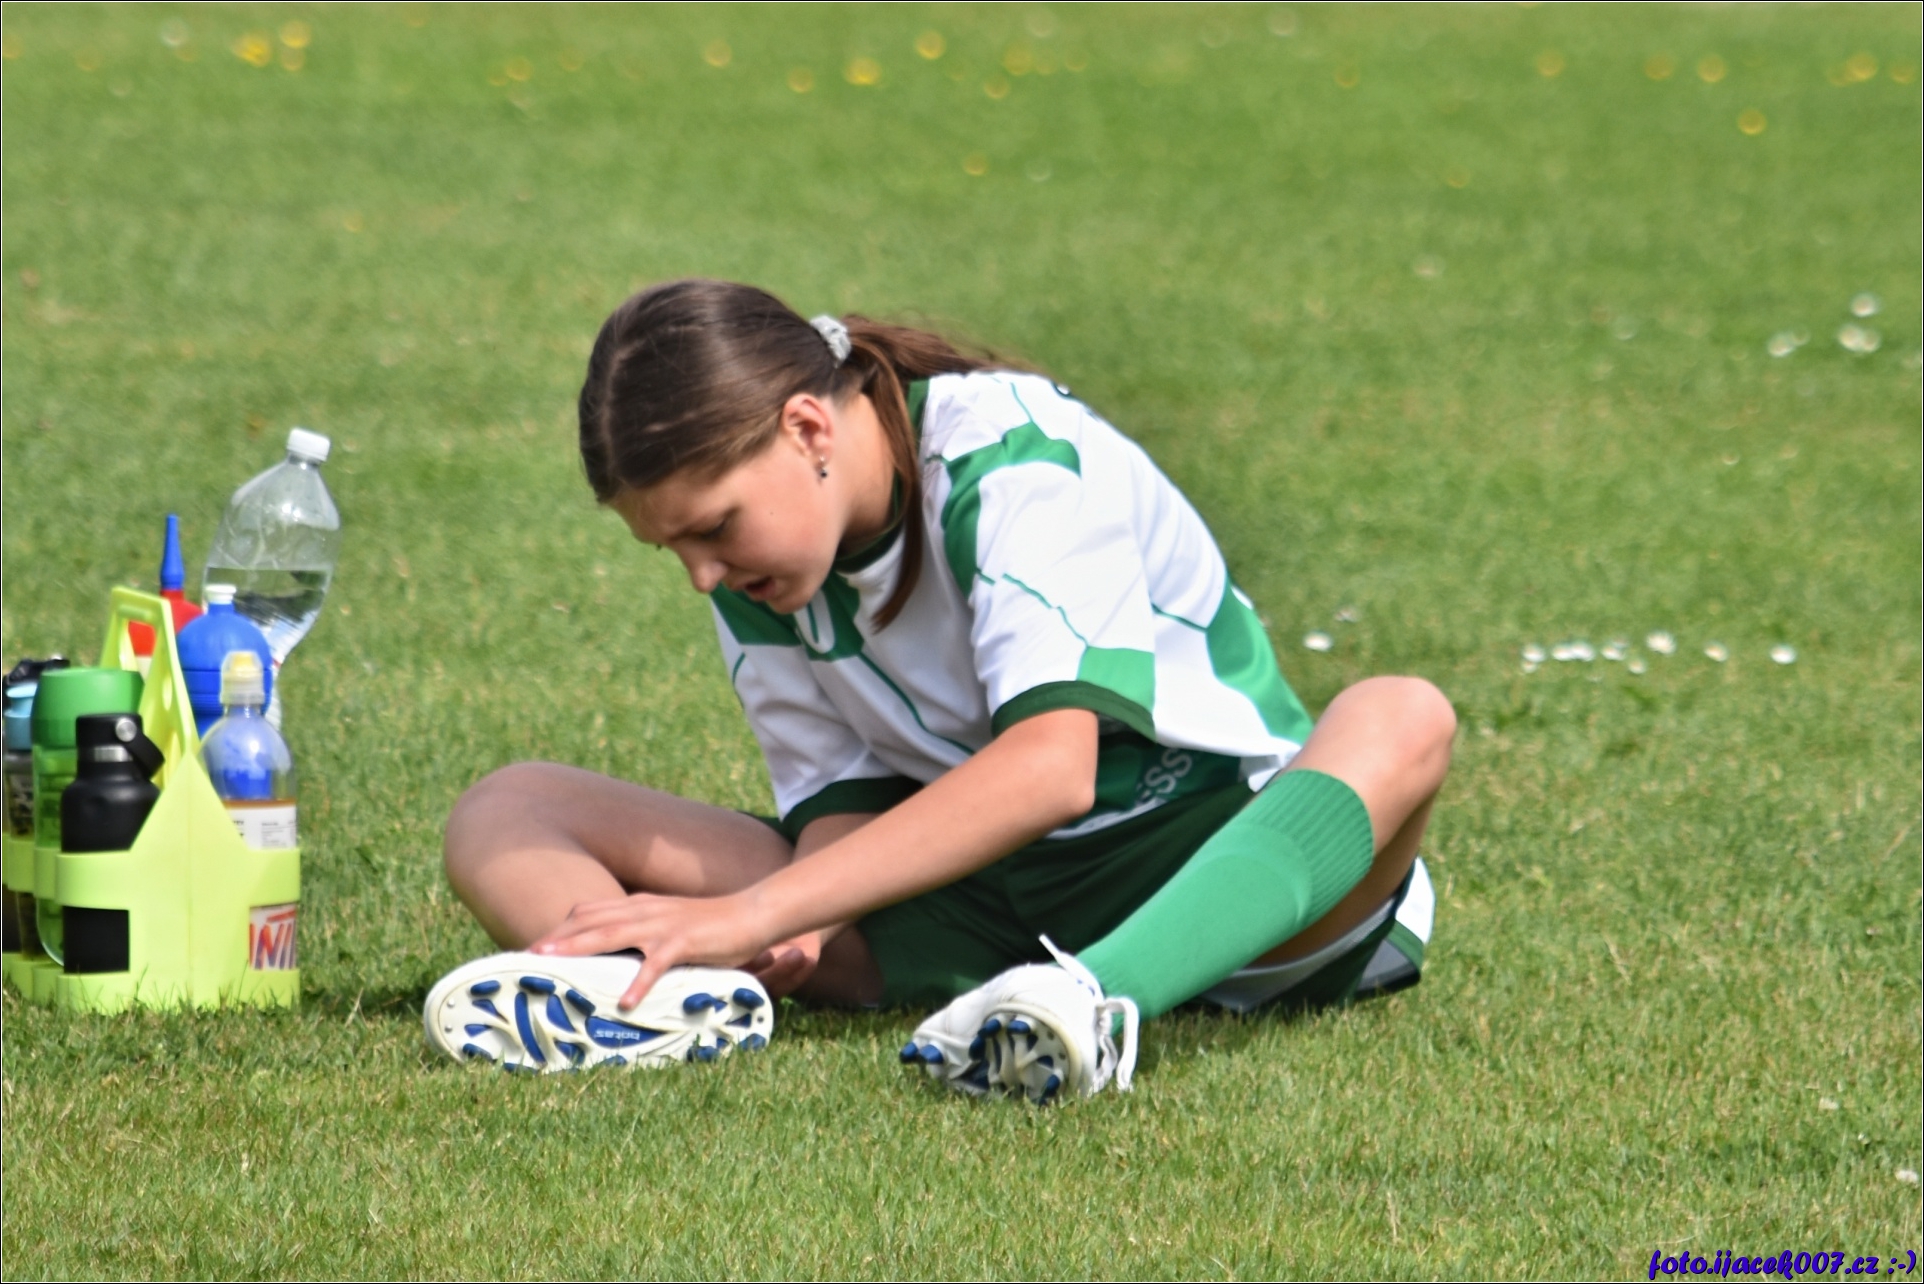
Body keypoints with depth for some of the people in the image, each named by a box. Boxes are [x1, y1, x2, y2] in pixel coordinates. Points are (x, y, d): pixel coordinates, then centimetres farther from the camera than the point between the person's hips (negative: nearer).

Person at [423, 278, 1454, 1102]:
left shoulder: (1012, 457, -21)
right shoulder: (753, 540, -1)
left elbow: (1051, 766, -35)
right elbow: (844, 797, 1)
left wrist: (754, 910, -40)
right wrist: (798, 931, -24)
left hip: (1204, 863, -5)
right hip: (962, 896, 5)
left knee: (1403, 721, -40)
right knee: (507, 811, -8)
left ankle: (1092, 1003, -63)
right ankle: (672, 1001, -42)